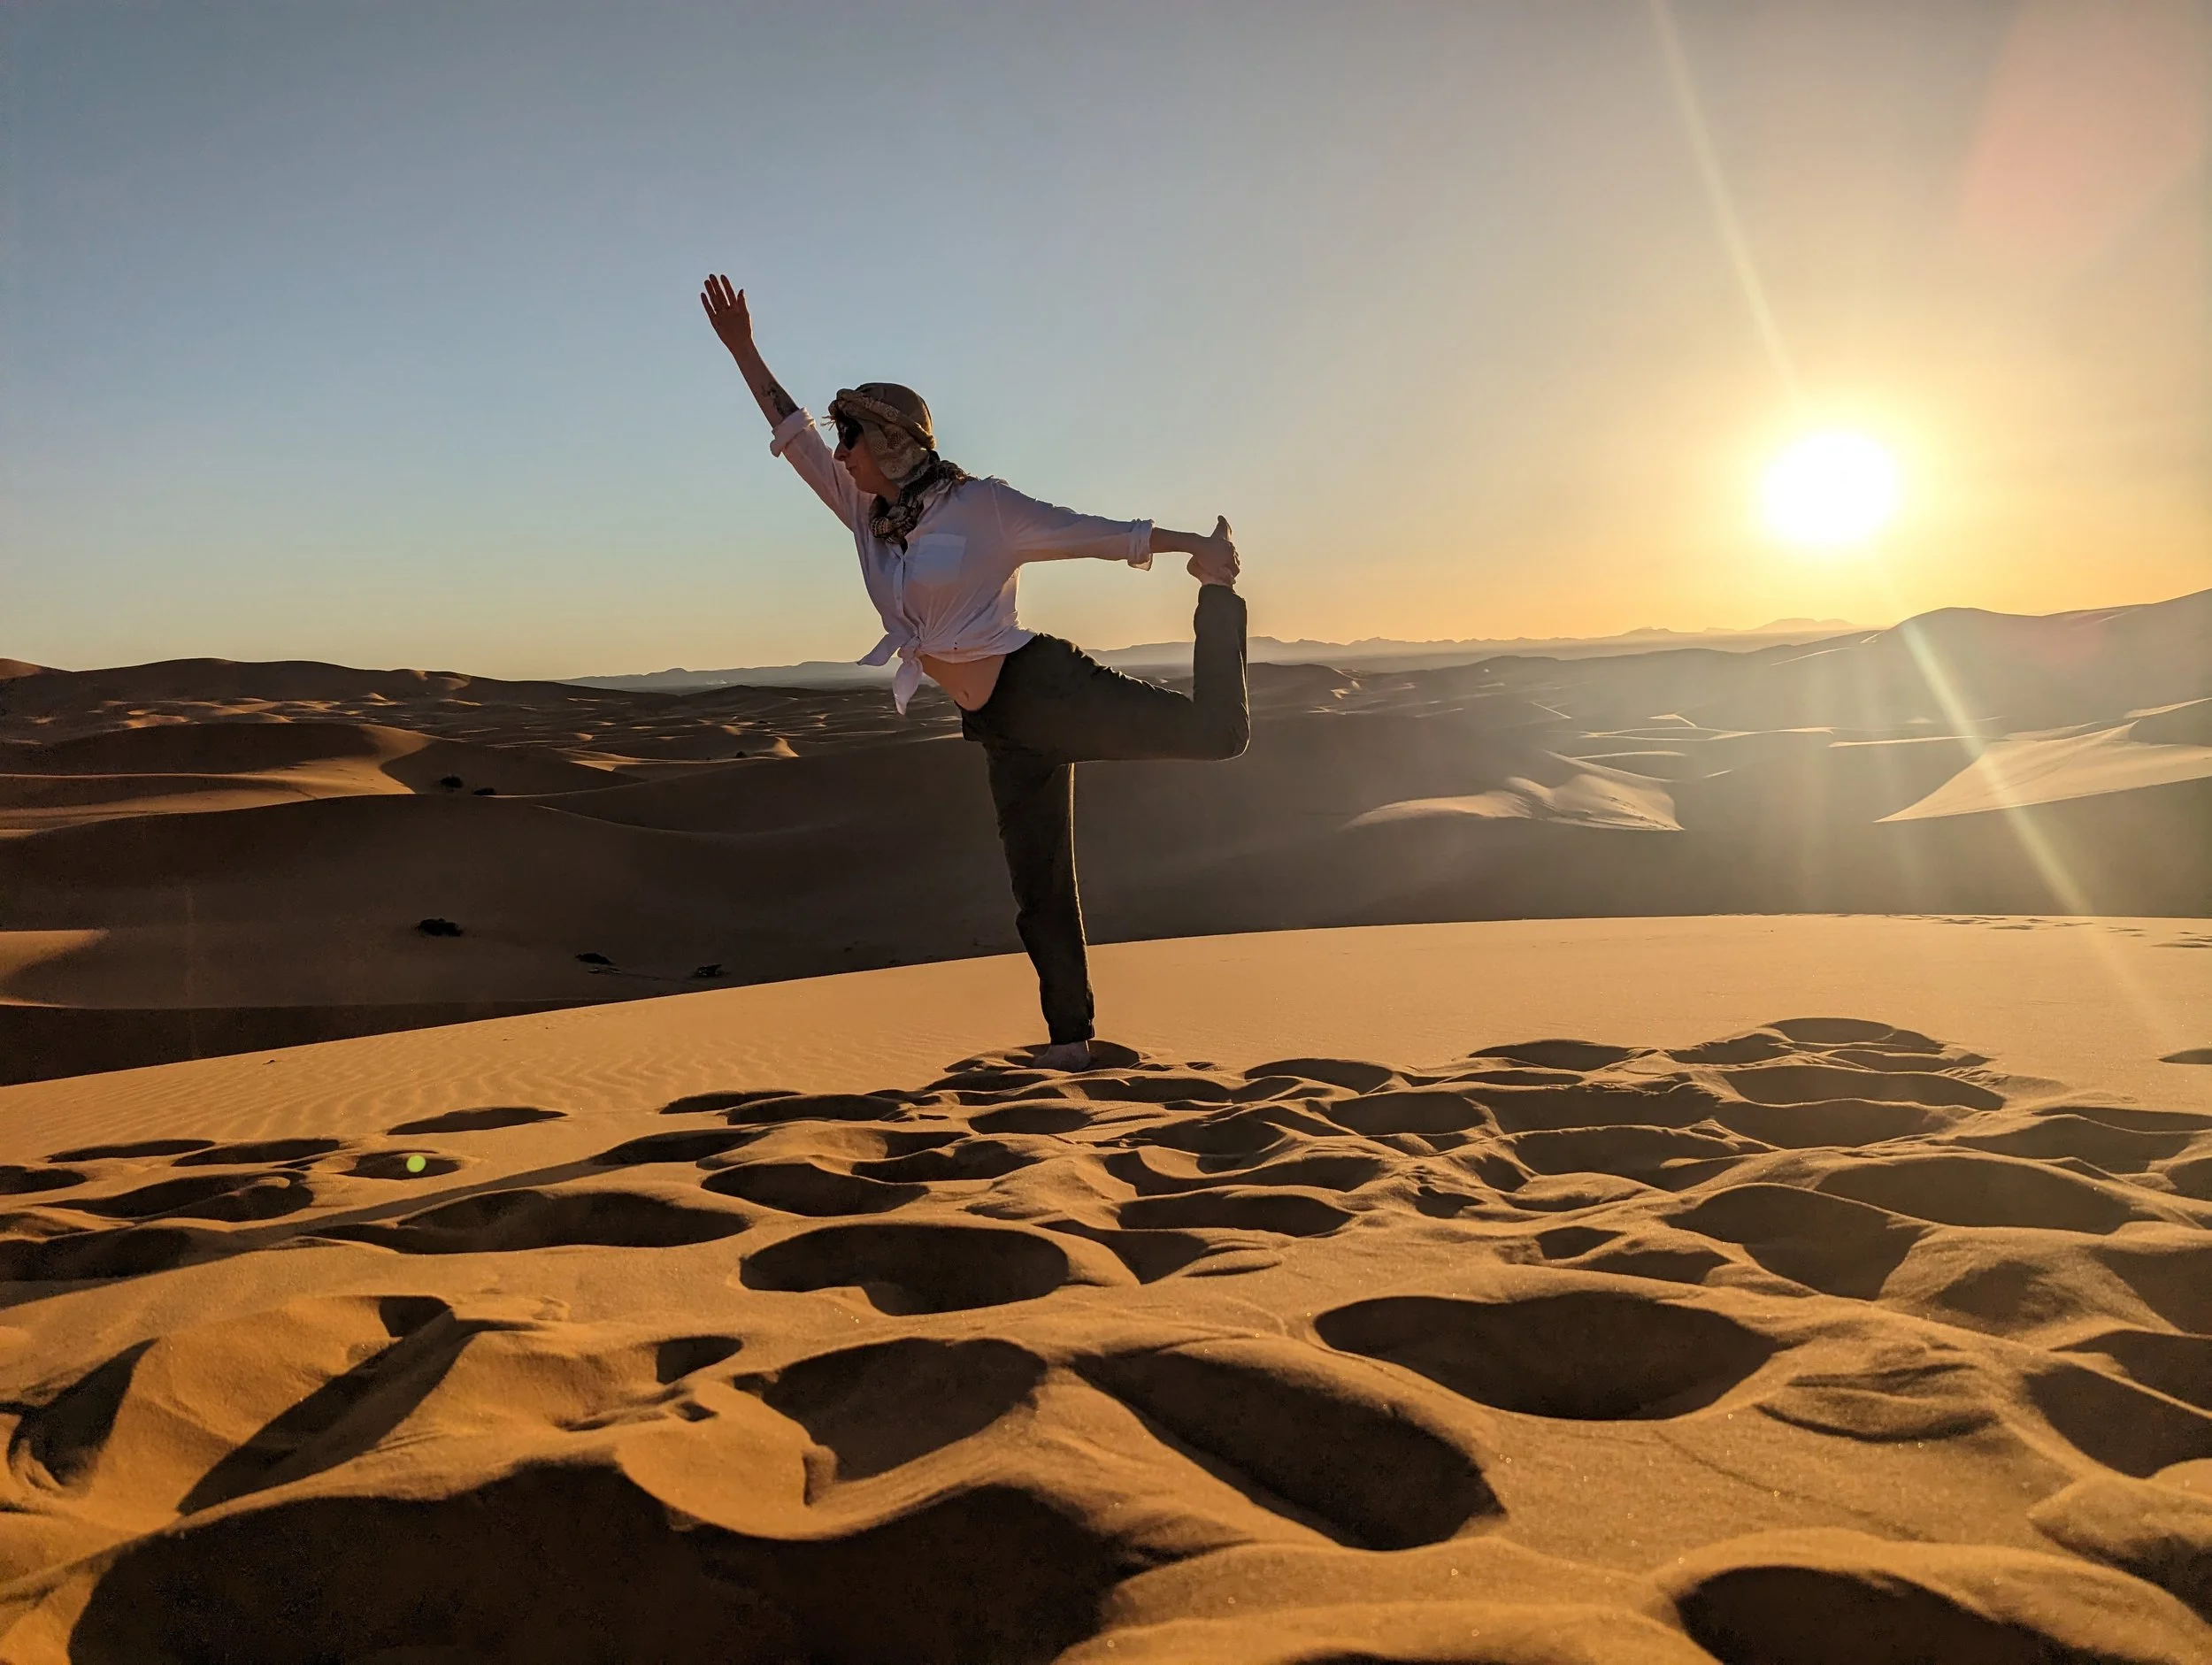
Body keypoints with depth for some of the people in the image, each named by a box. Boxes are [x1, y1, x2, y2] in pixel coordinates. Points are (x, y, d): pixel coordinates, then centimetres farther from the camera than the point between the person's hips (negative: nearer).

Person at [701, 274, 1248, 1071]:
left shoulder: (979, 505, -7)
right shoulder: (867, 513, 12)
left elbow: (1090, 532, -5)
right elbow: (793, 435, 16)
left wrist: (1189, 543, -8)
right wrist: (743, 350, 14)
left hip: (1044, 687, -6)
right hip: (1001, 728, 6)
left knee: (1213, 731, -19)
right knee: (1039, 892, 9)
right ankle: (1071, 1033, 22)